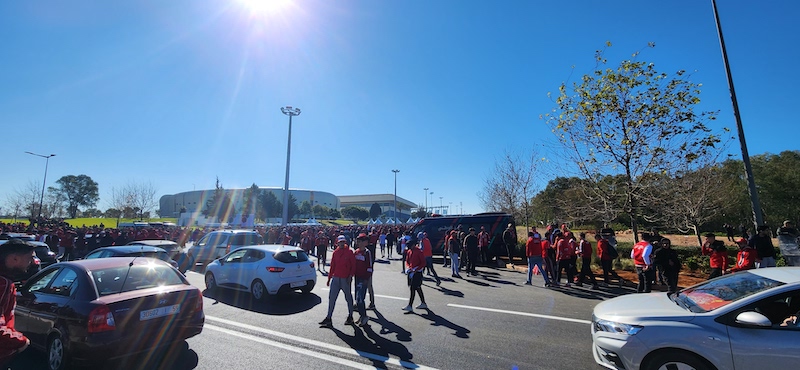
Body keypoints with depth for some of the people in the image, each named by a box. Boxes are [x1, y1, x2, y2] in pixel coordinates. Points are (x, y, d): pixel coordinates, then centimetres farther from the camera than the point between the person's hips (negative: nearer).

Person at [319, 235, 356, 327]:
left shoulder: (349, 252, -5)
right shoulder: (335, 252, 8)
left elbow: (353, 265, -6)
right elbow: (332, 266, 13)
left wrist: (350, 276, -14)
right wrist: (329, 278, 13)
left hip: (345, 279, -4)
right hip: (335, 278, 5)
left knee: (348, 298, 9)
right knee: (331, 298, 4)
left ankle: (350, 317, 24)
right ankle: (328, 318, 10)